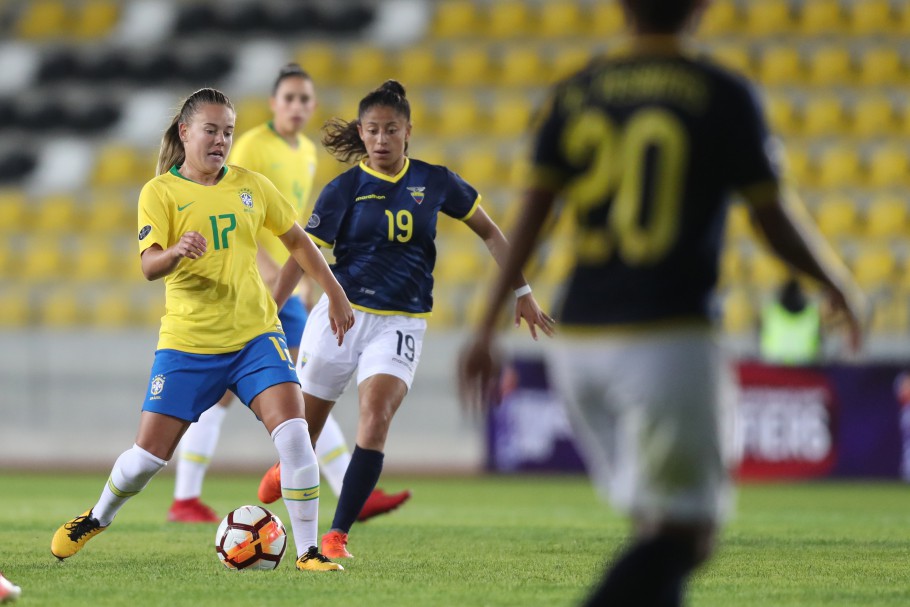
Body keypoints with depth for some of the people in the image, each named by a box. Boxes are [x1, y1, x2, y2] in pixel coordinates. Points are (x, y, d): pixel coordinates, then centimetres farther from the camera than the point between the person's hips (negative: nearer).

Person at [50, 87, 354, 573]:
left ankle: (308, 551, -11)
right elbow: (149, 265, -17)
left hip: (255, 335, 2)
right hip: (187, 343, -2)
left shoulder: (251, 186, 6)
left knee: (292, 432, -18)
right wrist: (177, 251, -39)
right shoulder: (160, 192, -4)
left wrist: (335, 293, 17)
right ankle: (99, 516, 31)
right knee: (150, 454, 0)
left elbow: (297, 241, 19)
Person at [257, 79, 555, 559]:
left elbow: (489, 232, 15)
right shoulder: (345, 189, -2)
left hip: (400, 322, 0)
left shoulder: (434, 182, 3)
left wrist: (521, 291, 13)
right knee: (303, 428, 6)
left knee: (376, 416, -23)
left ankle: (337, 535, -19)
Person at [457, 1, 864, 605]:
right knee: (685, 535, -2)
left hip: (578, 342, 5)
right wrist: (841, 286, 17)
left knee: (660, 527, 16)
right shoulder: (724, 97, -2)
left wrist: (488, 328, 3)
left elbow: (530, 218, 2)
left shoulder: (575, 94, 9)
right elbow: (778, 224, -1)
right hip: (669, 342, -5)